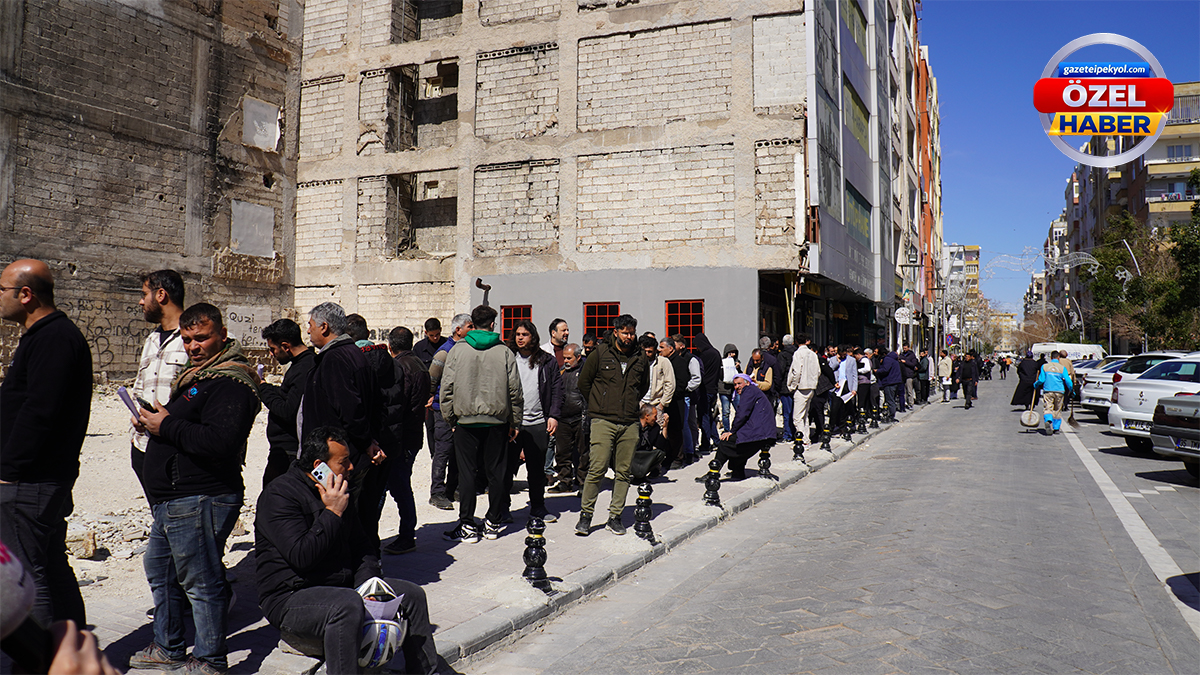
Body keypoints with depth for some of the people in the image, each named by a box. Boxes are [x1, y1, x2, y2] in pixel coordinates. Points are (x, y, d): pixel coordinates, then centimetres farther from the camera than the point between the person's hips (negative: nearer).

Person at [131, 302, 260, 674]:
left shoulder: (230, 383, -18)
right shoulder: (196, 375, 17)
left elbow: (219, 442, -29)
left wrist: (167, 427, -19)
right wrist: (153, 420, 7)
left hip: (199, 500, -11)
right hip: (170, 499, 11)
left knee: (200, 581, -1)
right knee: (160, 571, 22)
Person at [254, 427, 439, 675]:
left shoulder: (338, 492, 12)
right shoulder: (279, 495, -13)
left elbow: (362, 546, 16)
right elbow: (302, 556, -25)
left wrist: (367, 584, -2)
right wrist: (332, 513, -18)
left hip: (341, 587, 8)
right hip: (291, 599, -8)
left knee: (412, 594, -2)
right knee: (348, 605, -38)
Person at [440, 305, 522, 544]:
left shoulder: (457, 350, -2)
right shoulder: (504, 352, -1)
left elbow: (446, 389, -2)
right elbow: (515, 391, 0)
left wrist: (450, 419, 9)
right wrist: (516, 422, 10)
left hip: (466, 420, -1)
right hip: (497, 421, 1)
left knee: (467, 473, 5)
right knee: (495, 472, 9)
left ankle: (467, 526, 6)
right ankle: (493, 523, 17)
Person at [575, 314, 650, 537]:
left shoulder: (640, 358, 10)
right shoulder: (600, 354, 0)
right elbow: (583, 382, 8)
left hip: (630, 424, 3)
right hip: (603, 421, -3)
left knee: (624, 472, 5)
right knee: (597, 469, -8)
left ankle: (615, 516, 14)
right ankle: (585, 515, 4)